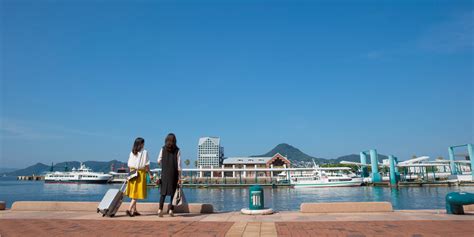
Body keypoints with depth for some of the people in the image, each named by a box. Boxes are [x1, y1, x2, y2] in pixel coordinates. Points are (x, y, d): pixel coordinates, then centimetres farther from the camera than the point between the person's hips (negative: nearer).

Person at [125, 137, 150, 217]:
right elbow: (146, 165, -8)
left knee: (134, 192, 14)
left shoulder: (132, 152, 6)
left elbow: (129, 165, 6)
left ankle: (134, 210, 19)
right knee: (137, 193, -1)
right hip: (141, 173, -5)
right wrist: (149, 173, 2)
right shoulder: (144, 152, -8)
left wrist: (132, 171, 16)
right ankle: (129, 209, -12)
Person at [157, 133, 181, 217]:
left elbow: (159, 161, 2)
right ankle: (171, 210, 4)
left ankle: (160, 209, -4)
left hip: (164, 173, 1)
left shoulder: (163, 149, 1)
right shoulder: (177, 150, -3)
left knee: (163, 192, 7)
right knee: (173, 192, 8)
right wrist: (179, 177, 0)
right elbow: (179, 164, -4)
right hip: (174, 173, -1)